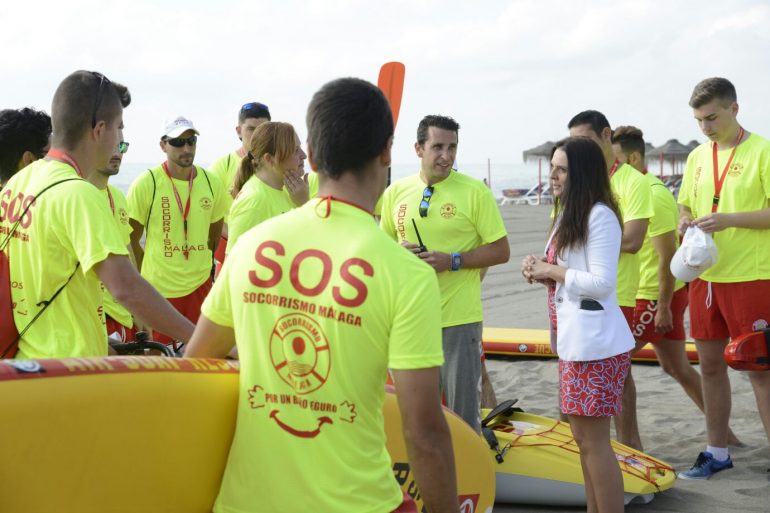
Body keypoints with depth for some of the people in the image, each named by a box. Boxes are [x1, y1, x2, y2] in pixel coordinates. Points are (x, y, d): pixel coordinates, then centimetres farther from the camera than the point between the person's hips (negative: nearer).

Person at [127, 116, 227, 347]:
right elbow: (130, 239, -2)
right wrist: (146, 275, -1)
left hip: (200, 286, 4)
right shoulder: (146, 183, -9)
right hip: (158, 290, -3)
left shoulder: (212, 183, 2)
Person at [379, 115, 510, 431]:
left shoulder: (475, 192, -6)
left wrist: (453, 260, -16)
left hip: (458, 320, -4)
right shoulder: (396, 191, 6)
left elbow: (501, 251, -3)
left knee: (463, 412, 4)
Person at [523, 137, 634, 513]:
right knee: (582, 436, 15)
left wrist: (552, 271, -12)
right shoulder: (568, 215, 16)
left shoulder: (600, 216, -15)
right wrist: (542, 272, 3)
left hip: (594, 341, -10)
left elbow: (601, 282, -20)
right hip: (573, 339, 10)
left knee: (593, 440, -7)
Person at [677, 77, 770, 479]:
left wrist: (729, 219, -22)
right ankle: (716, 452, 24)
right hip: (704, 276, 7)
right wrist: (685, 221, -2)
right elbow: (685, 205, 20)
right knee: (710, 366, 12)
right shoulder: (698, 157, 12)